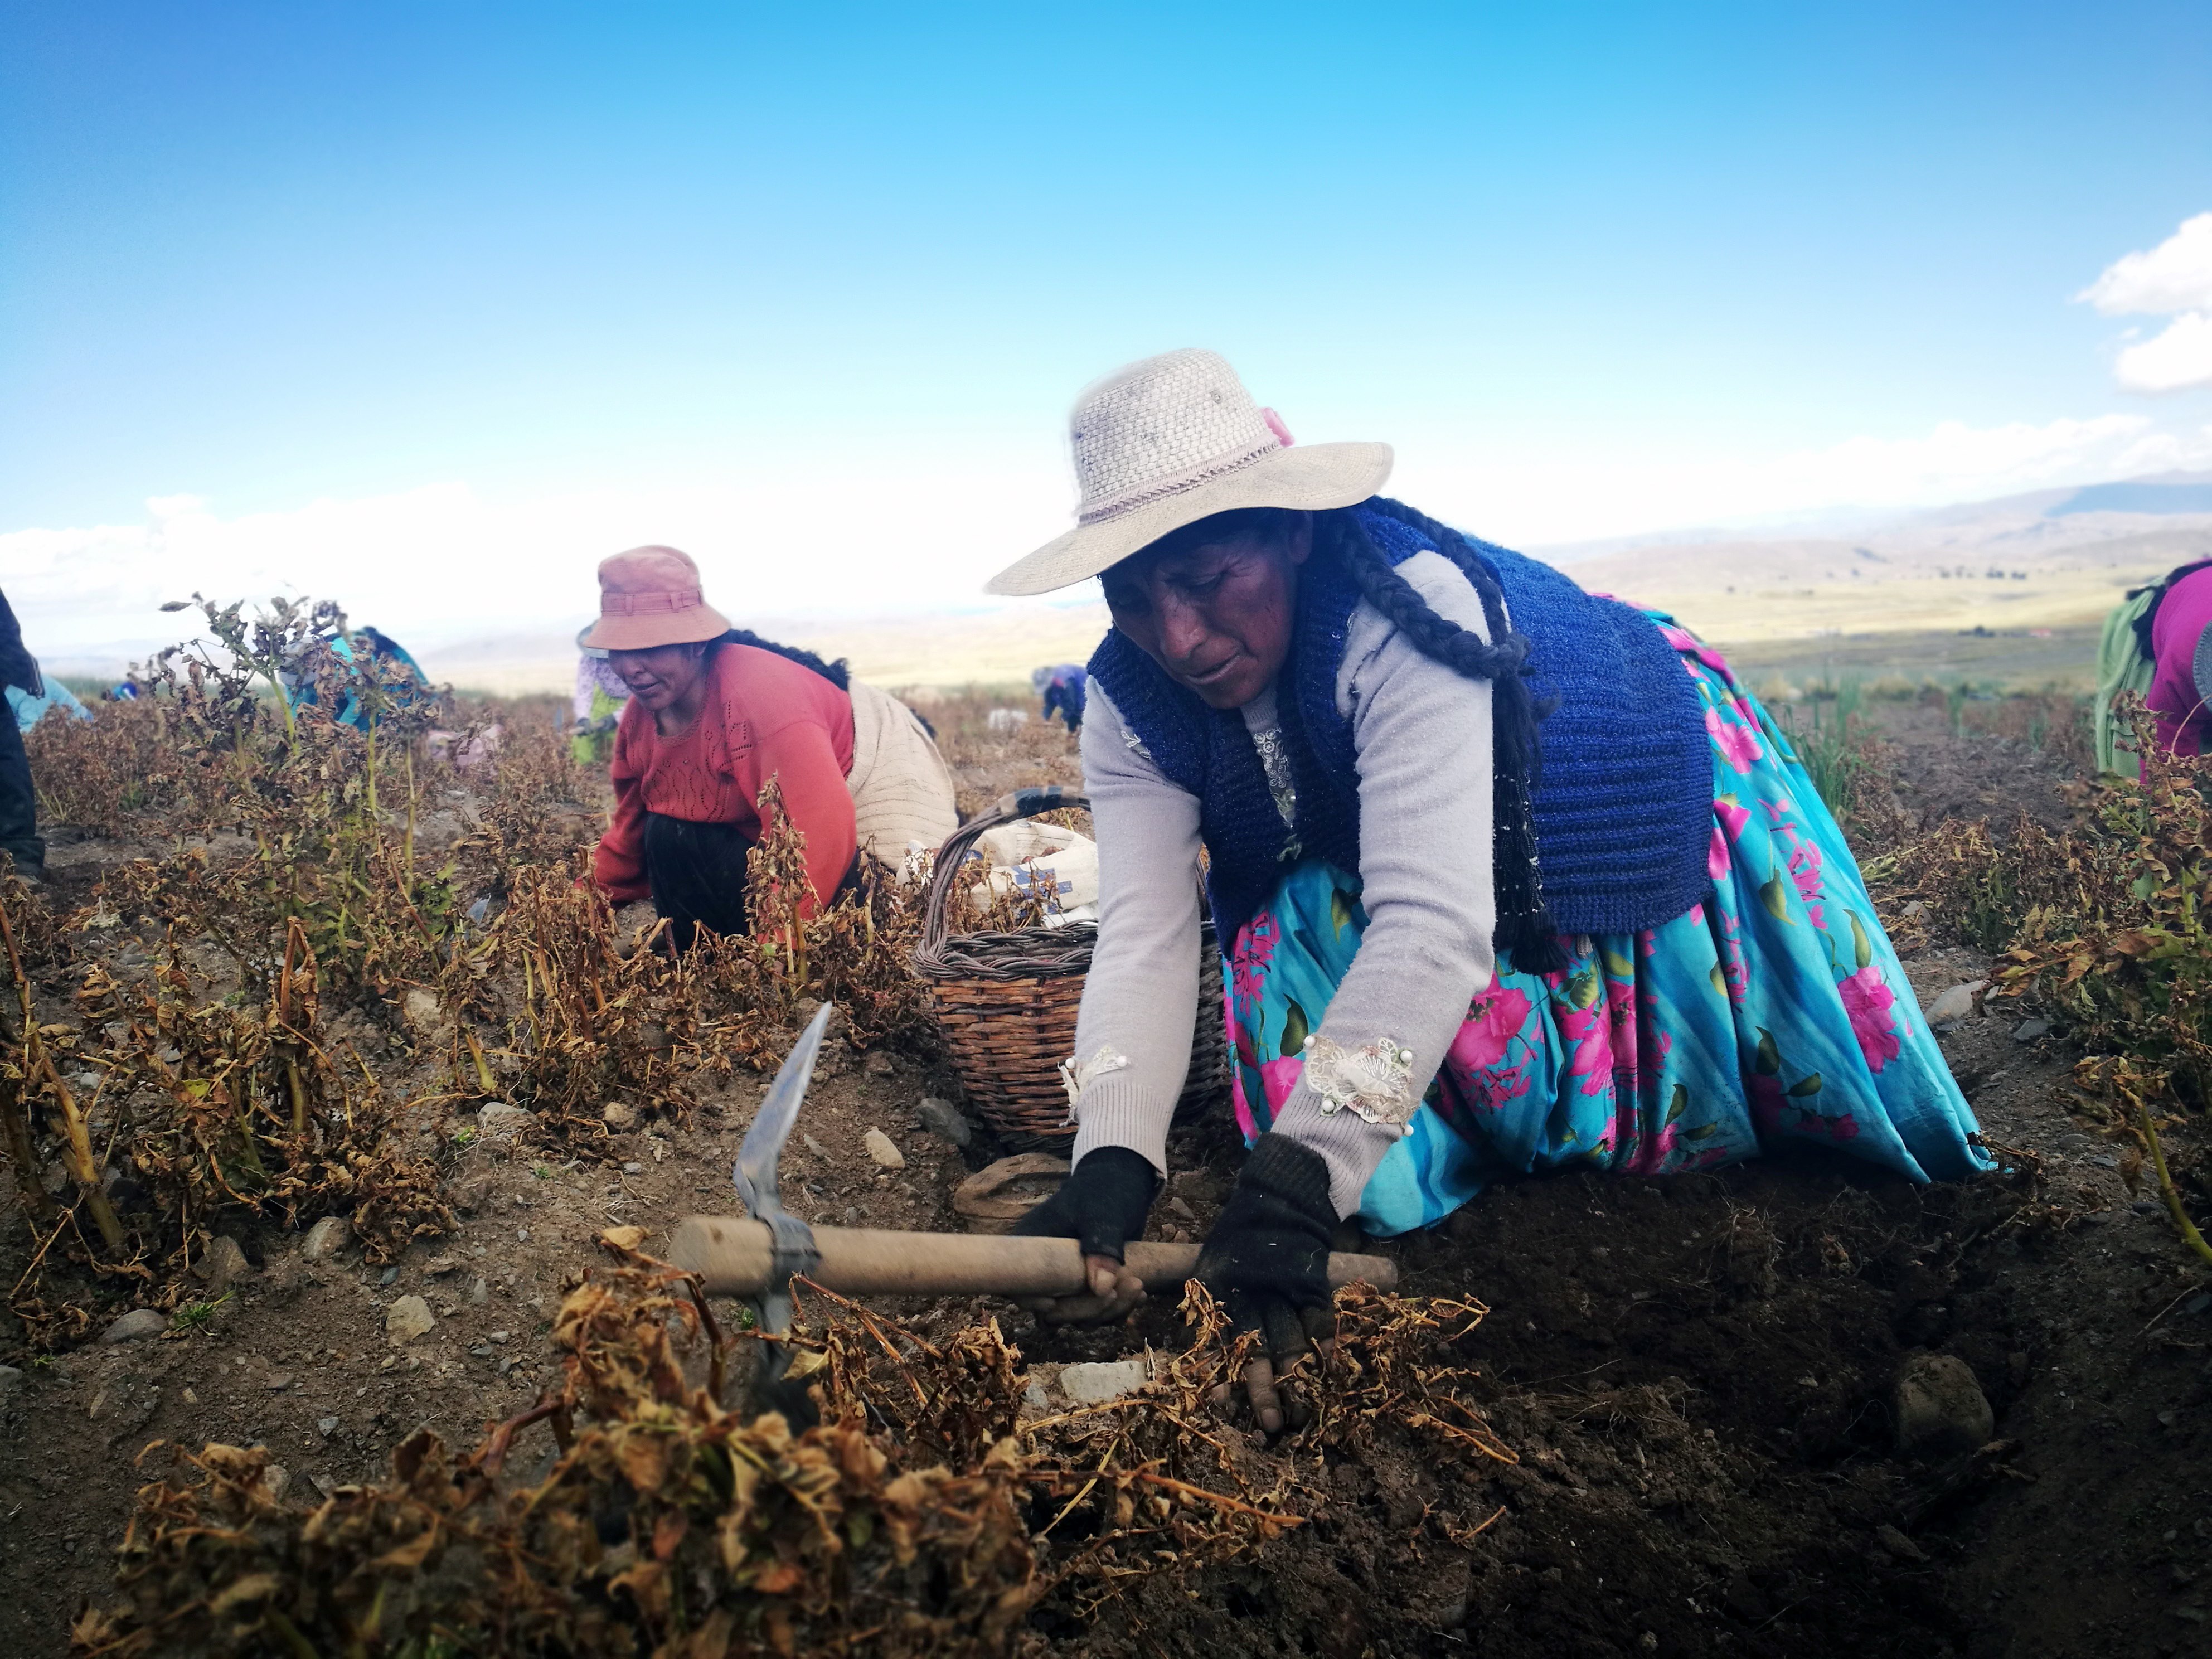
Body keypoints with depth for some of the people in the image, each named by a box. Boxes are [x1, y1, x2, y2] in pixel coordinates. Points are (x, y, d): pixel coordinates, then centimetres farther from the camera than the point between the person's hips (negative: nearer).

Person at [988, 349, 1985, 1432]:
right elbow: (1145, 936, -31)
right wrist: (1113, 1161, -48)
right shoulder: (1131, 705, -24)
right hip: (1362, 845, 5)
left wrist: (1298, 1179, -57)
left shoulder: (1411, 608, -43)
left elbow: (1433, 924, -50)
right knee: (1293, 931, -21)